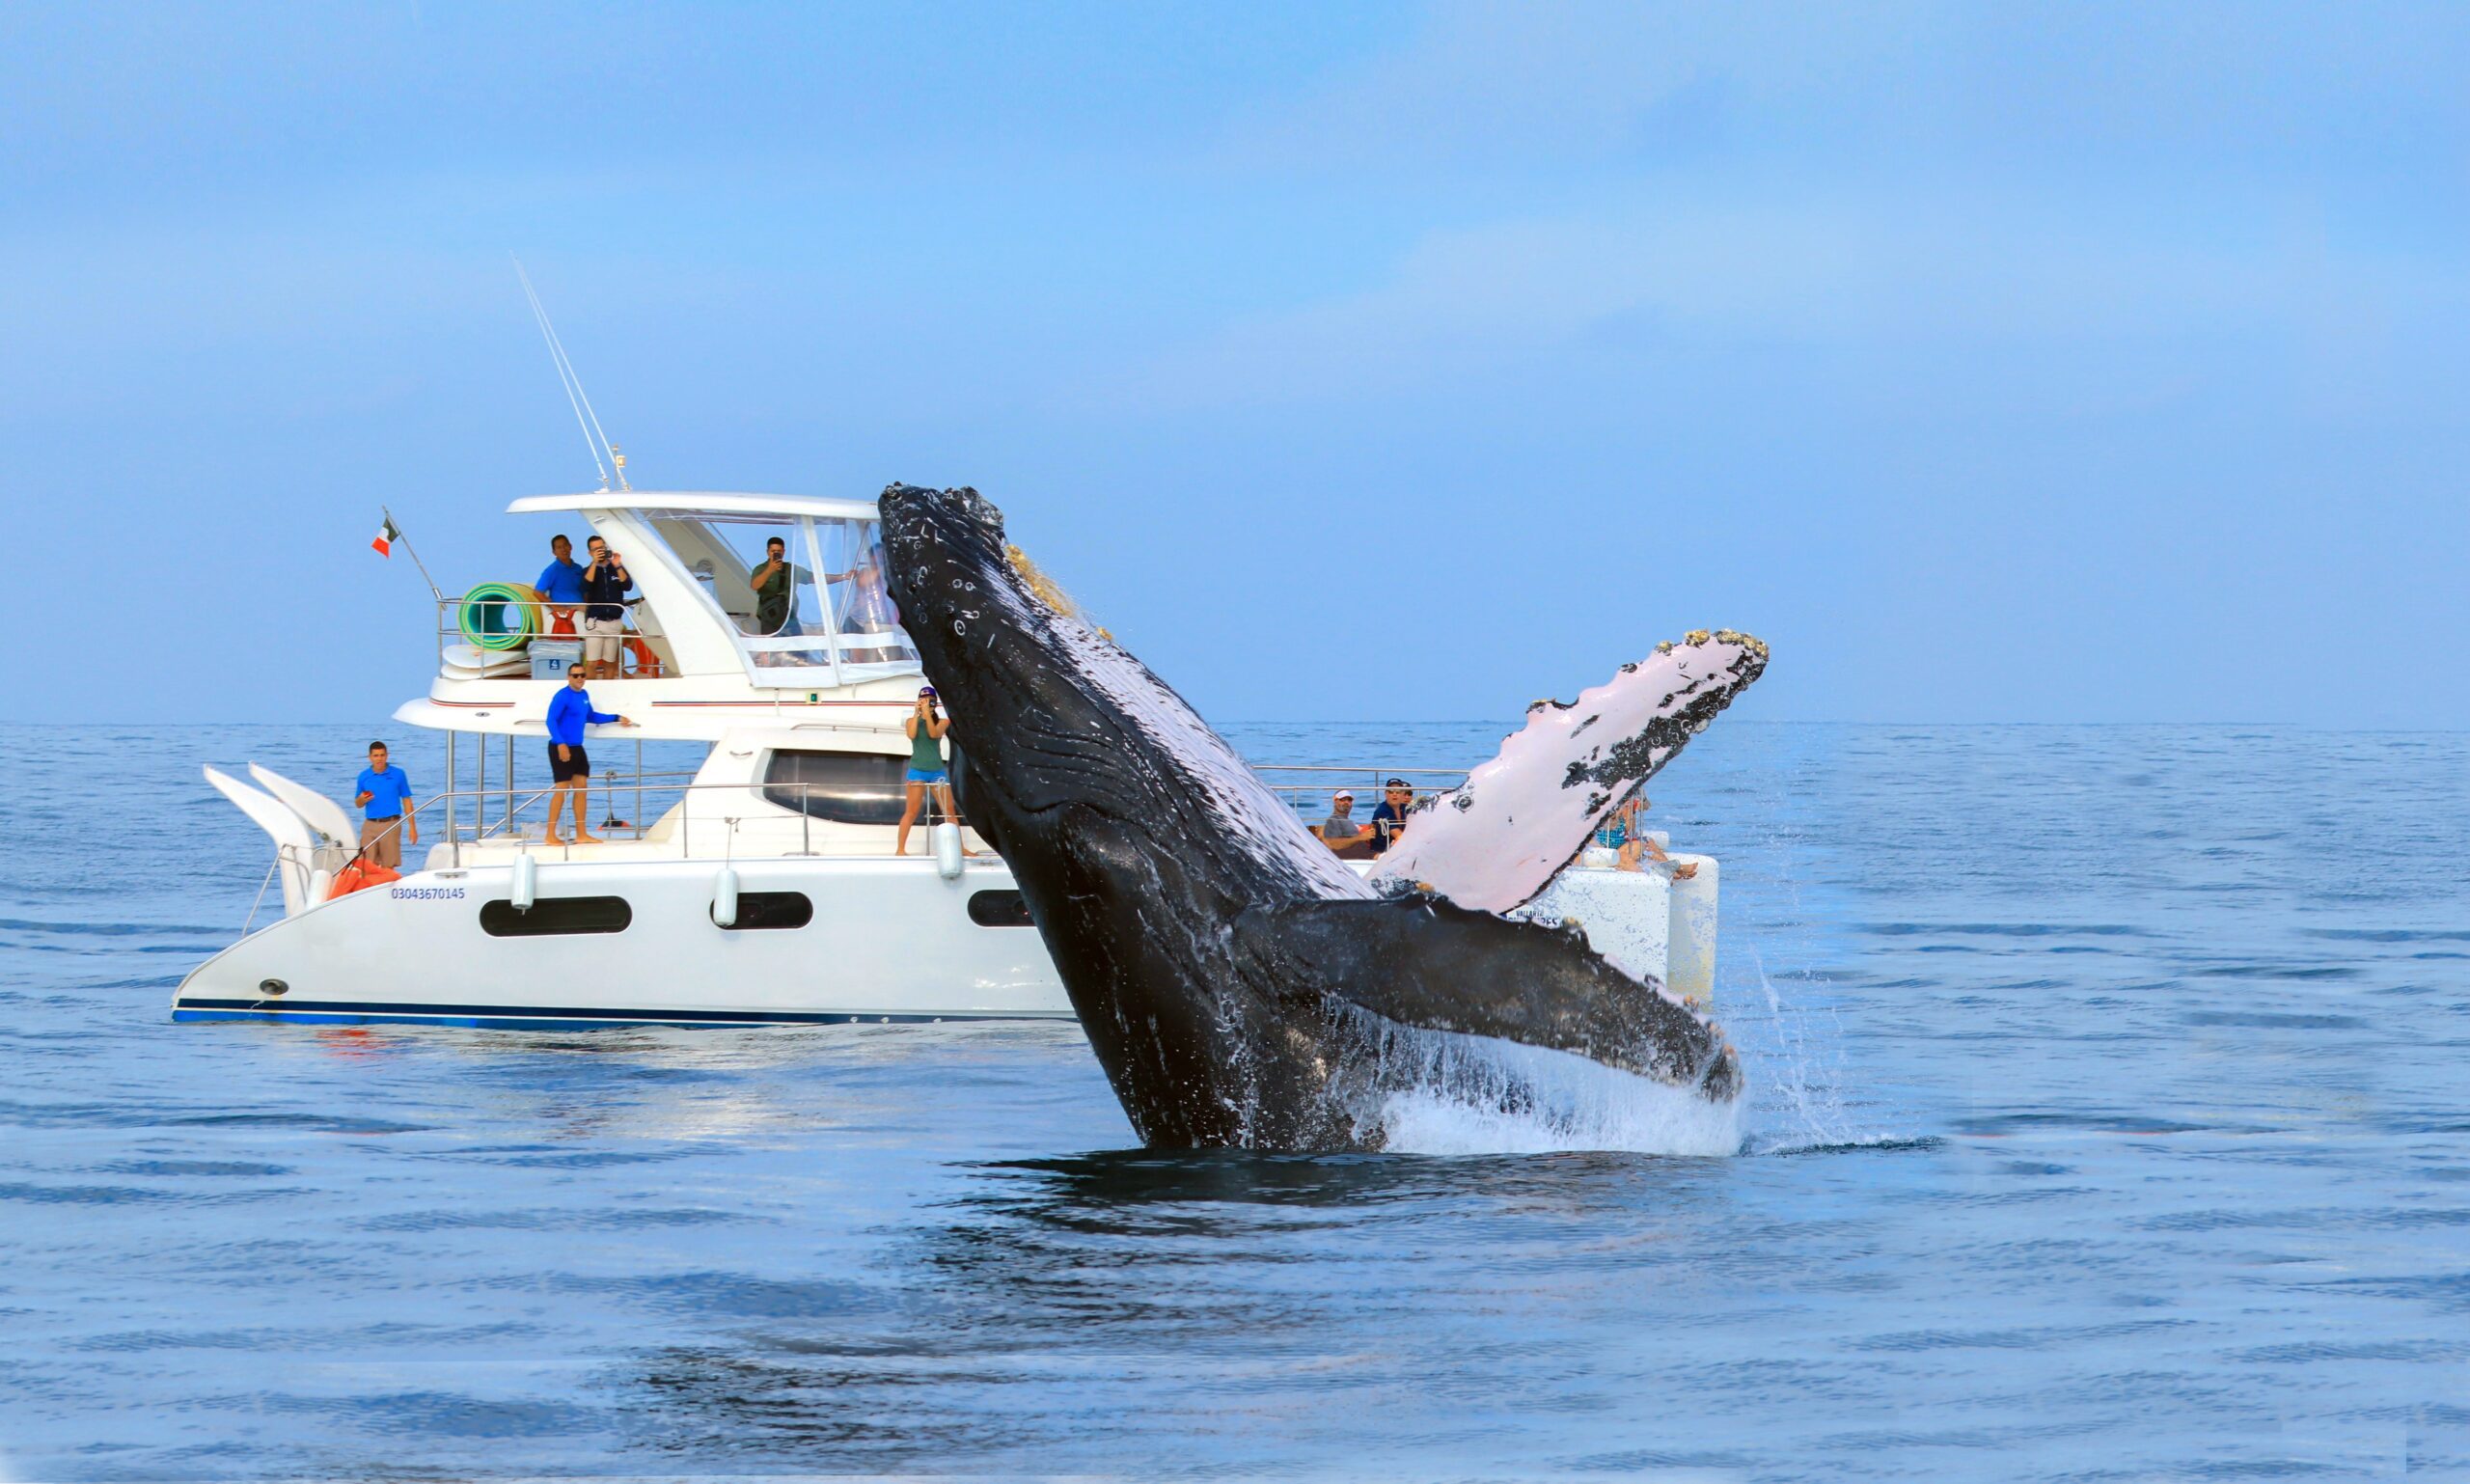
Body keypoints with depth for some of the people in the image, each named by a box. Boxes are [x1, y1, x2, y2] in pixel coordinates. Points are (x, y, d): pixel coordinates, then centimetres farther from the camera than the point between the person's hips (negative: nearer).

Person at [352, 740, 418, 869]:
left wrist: (412, 827, -1)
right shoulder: (364, 776, 7)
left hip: (391, 824, -2)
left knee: (389, 867, -2)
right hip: (370, 824, 2)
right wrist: (362, 799, -11)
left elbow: (406, 801, 4)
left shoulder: (398, 774, 2)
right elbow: (358, 805, 14)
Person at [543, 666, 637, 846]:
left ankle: (581, 835, 15)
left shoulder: (584, 695, 12)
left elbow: (590, 716, 27)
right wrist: (561, 744, -29)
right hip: (561, 749, -9)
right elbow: (551, 720, -20)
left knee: (581, 788, 9)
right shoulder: (562, 696, -14)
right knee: (562, 790, -9)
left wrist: (616, 719, 28)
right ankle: (550, 835, -5)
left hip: (577, 748, 9)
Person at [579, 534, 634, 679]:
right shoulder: (588, 570, 5)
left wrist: (618, 566, -15)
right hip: (595, 622, -2)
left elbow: (627, 585, -5)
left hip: (615, 622, 2)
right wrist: (595, 563, -17)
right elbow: (586, 586, -14)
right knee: (591, 662, -9)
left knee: (610, 662, 7)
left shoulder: (618, 568, 9)